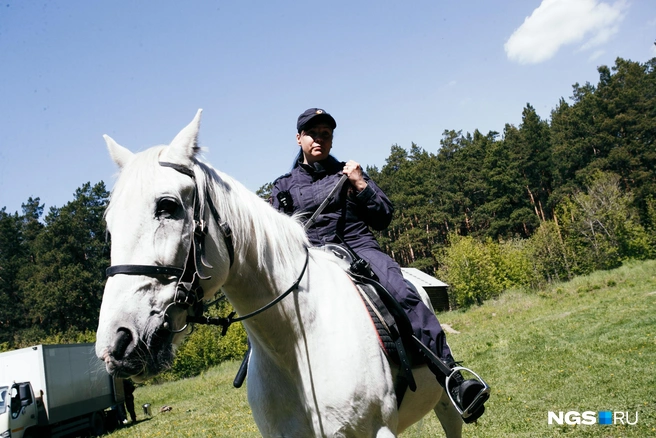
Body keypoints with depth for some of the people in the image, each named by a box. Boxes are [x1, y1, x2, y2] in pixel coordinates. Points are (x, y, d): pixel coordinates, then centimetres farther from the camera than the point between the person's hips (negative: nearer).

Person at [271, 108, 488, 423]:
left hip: (359, 247, -1)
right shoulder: (283, 188, 19)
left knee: (405, 296, -27)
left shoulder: (349, 172, 17)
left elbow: (384, 218, 11)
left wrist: (360, 184, -1)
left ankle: (454, 382, -26)